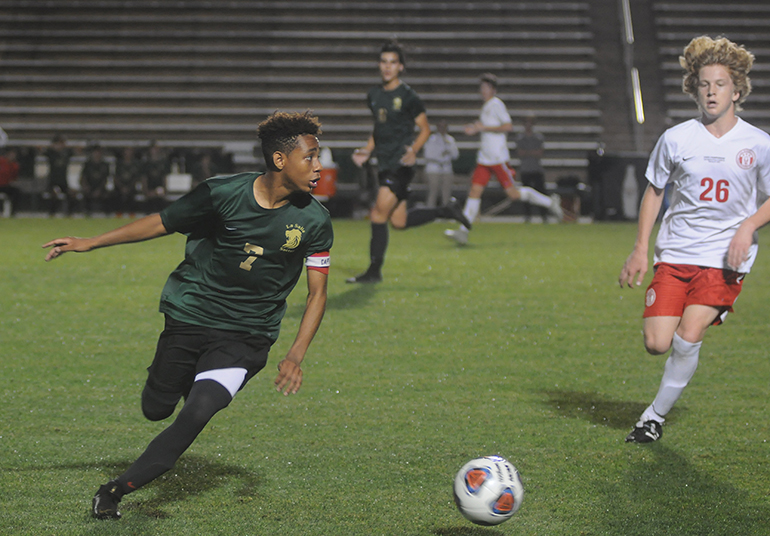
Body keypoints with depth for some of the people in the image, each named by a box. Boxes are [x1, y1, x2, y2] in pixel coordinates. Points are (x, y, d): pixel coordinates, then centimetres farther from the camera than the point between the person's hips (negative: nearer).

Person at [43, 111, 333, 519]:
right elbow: (162, 223, 1)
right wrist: (89, 243, 4)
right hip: (188, 316, 1)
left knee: (197, 415, -19)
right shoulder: (224, 193, -14)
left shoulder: (314, 221, -11)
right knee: (156, 409, 12)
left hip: (246, 337, -1)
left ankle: (118, 489, -6)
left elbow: (317, 293, -3)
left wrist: (295, 355, -16)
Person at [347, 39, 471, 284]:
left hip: (401, 165, -8)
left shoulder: (408, 96, -7)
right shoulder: (374, 95, 13)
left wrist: (413, 150, -20)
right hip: (385, 164, 8)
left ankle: (374, 271, -6)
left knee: (379, 214, -14)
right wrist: (367, 151, 9)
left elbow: (425, 129, -3)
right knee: (399, 221, 10)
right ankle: (447, 211, 28)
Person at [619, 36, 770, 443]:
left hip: (725, 258, -2)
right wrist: (640, 249, 7)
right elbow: (654, 191, 12)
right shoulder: (676, 138, 0)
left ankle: (656, 415, 4)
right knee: (657, 344, -9)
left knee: (688, 337, -16)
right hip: (674, 254, 2)